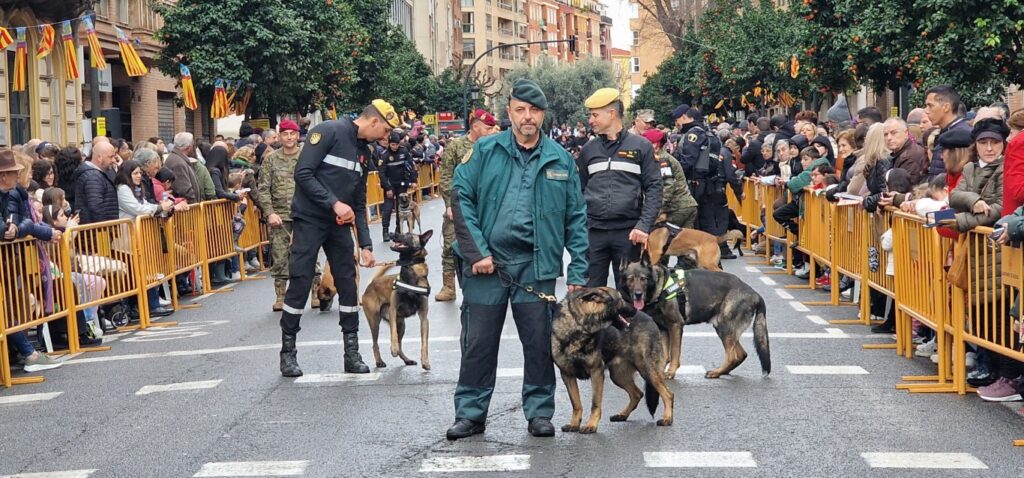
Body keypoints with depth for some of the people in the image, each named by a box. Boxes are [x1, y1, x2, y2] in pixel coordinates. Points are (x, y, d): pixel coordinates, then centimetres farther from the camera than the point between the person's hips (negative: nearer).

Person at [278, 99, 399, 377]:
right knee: (300, 284, -4)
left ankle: (352, 353, 11)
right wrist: (335, 203, -22)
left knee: (348, 284, 4)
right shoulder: (328, 132, -12)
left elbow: (359, 203, 14)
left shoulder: (364, 152, 11)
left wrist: (365, 244, 9)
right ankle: (288, 352, 7)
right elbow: (303, 174, -19)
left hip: (339, 225, 7)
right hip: (310, 220, -7)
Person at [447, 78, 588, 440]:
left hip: (536, 265, 1)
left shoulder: (560, 160, 6)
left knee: (539, 342, 5)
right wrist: (477, 253, -11)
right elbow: (461, 197, -4)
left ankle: (539, 412, 18)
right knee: (478, 342, 6)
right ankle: (471, 413, 16)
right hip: (486, 262, -1)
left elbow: (576, 218, 7)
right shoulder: (485, 151, 1)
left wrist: (577, 271, 1)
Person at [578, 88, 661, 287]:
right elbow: (579, 190, 15)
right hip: (593, 232, 2)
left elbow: (653, 188, -1)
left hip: (628, 232, -2)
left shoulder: (641, 146, 2)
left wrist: (644, 225, -11)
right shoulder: (588, 149, 12)